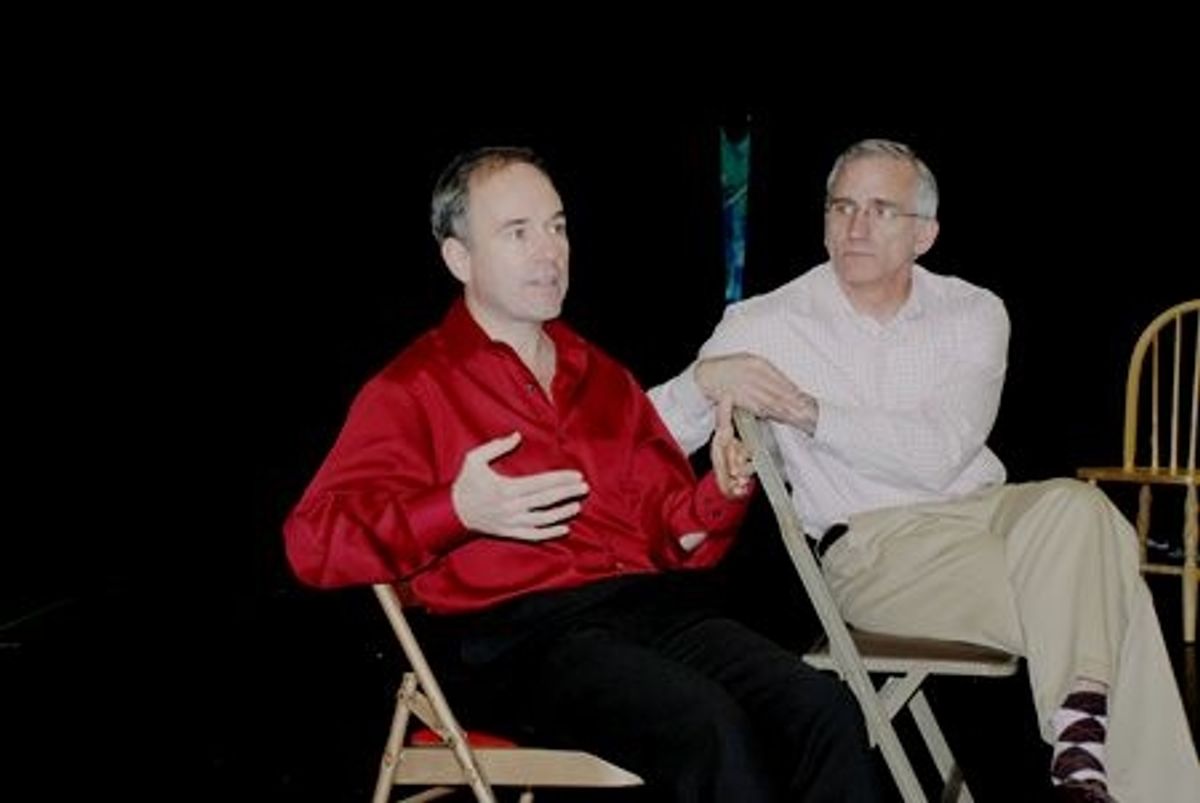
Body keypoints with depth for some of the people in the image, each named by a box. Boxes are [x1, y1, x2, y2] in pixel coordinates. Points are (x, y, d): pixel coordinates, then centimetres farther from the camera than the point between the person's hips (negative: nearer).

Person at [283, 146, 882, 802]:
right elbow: (313, 538, -3)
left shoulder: (603, 378, 27)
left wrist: (720, 492, 4)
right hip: (524, 631, -5)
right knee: (708, 726, -34)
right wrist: (456, 511, -18)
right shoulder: (413, 390, 9)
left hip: (656, 604, 6)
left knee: (825, 711, -23)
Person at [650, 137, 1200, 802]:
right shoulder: (767, 326, 3)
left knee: (1077, 508, -32)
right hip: (870, 544, -3)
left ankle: (1080, 736, -28)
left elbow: (937, 458, -9)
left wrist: (808, 412, -15)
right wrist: (705, 380, -22)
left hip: (985, 507, 3)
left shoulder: (972, 314, 7)